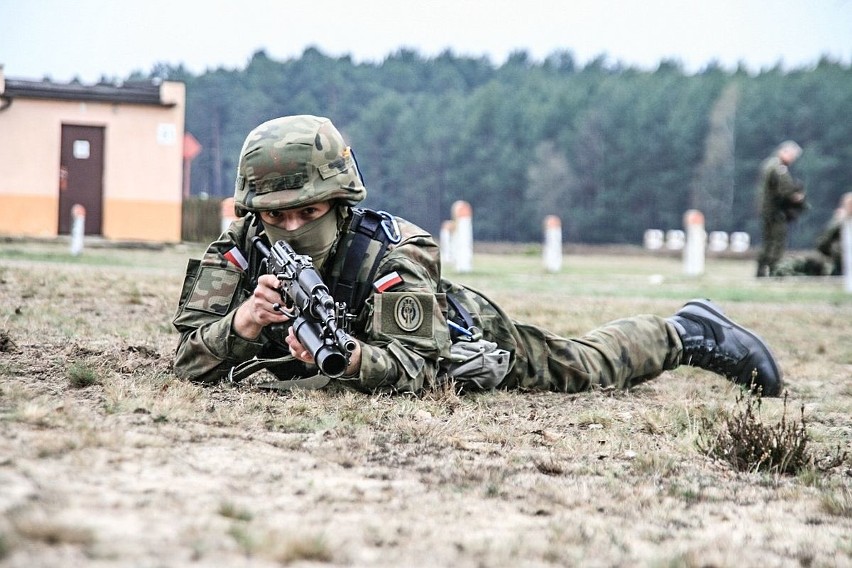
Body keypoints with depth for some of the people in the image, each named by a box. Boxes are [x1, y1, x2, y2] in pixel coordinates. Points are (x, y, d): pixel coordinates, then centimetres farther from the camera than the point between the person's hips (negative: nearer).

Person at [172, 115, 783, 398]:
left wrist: (349, 360, -65)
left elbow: (421, 368, -45)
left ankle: (686, 334, 41)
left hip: (466, 341, -5)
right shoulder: (240, 254, -30)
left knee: (583, 366, 15)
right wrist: (244, 321, -53)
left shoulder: (391, 258, -42)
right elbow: (190, 362, -33)